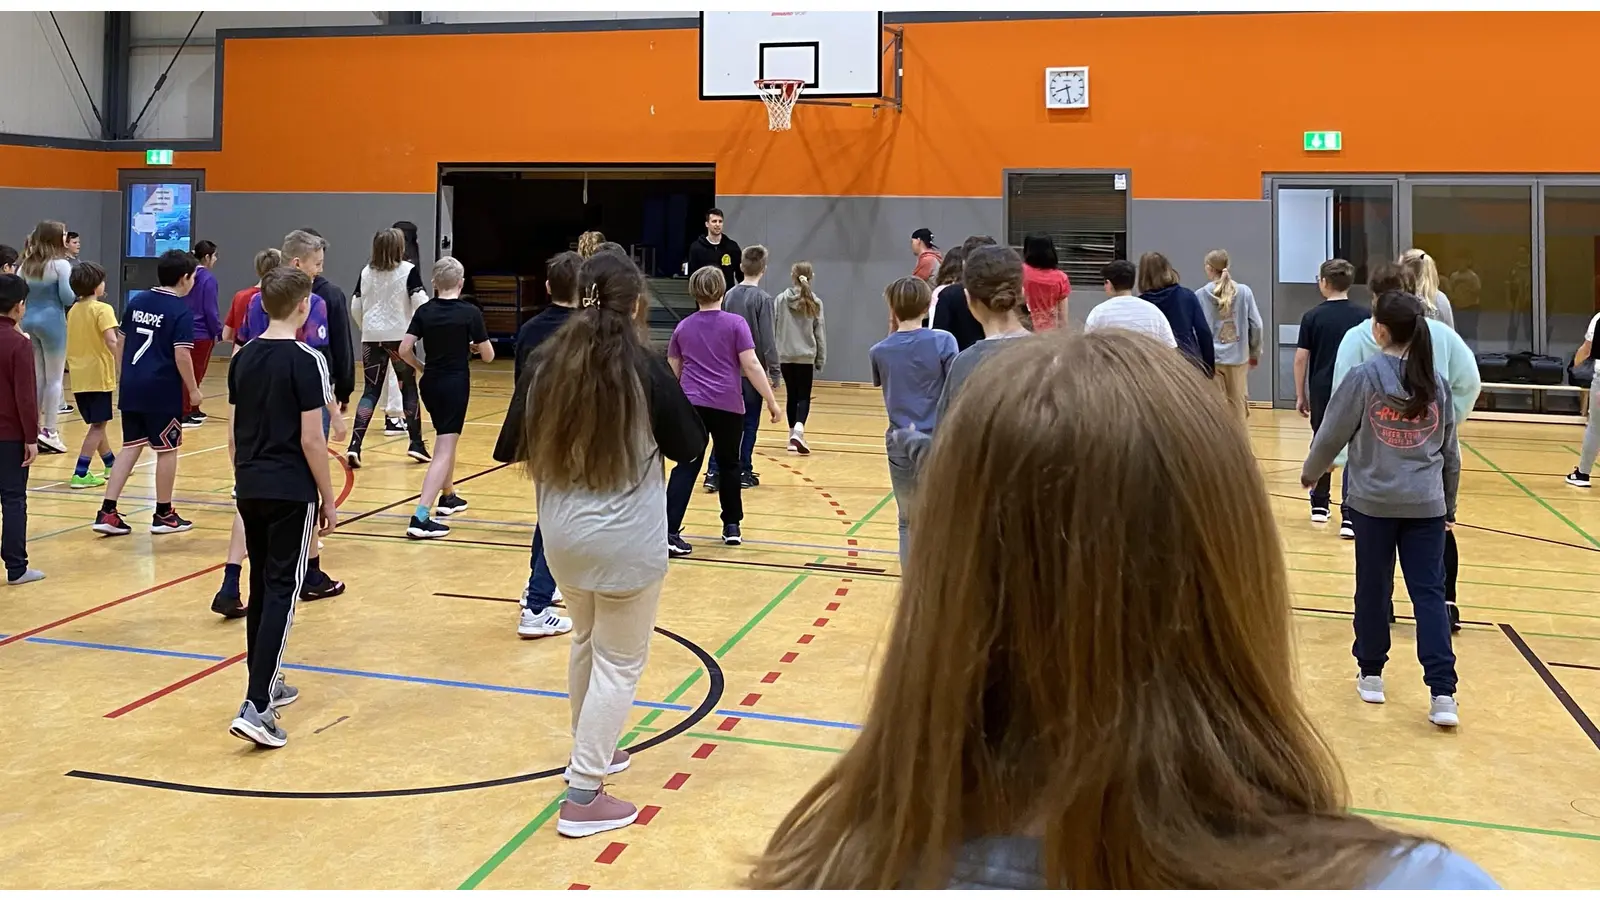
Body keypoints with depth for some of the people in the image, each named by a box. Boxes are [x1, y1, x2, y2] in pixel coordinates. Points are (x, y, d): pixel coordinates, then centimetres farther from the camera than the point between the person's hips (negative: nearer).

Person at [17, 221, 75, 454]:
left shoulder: (26, 264, 9)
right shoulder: (61, 264, -10)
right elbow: (67, 297, -14)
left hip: (29, 320, 6)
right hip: (51, 321, -6)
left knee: (36, 377, 14)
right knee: (54, 378, 1)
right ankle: (49, 432, -1)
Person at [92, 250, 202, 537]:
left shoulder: (136, 301, 10)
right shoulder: (182, 311, -11)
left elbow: (122, 342, 16)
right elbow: (181, 355, -17)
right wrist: (193, 389, -7)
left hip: (131, 387, 7)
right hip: (163, 390, -7)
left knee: (131, 447, 11)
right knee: (167, 450, 6)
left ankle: (107, 512, 6)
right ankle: (163, 515, 15)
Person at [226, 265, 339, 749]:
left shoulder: (243, 357, 8)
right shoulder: (306, 360, -12)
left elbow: (234, 429, 13)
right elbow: (311, 440, -13)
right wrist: (328, 499, -5)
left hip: (250, 488, 7)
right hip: (292, 492, -7)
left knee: (261, 586, 18)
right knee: (281, 591, -5)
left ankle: (265, 683, 31)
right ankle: (256, 708, -12)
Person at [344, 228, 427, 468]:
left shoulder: (366, 272, 6)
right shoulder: (408, 270, -6)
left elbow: (355, 308, 9)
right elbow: (421, 304, -14)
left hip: (371, 339, 3)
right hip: (399, 337, -3)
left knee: (370, 392, 4)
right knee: (408, 388, 12)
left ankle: (354, 445, -9)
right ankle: (416, 443, 15)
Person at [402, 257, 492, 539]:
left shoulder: (424, 311, -1)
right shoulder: (471, 313, -10)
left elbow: (404, 350, -6)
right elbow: (488, 356, -6)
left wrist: (422, 368, 12)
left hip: (430, 383, 5)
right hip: (456, 384, -5)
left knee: (446, 438, 27)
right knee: (444, 450, -8)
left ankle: (448, 496, 42)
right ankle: (421, 518, -19)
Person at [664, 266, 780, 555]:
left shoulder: (683, 327, 10)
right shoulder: (735, 323, -1)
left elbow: (673, 370, 19)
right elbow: (752, 366, -7)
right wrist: (771, 401, -2)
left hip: (692, 404, 2)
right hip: (728, 406, -2)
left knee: (686, 467, -3)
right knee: (729, 464, 17)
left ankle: (670, 532, -15)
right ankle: (732, 526, 25)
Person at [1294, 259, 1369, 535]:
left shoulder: (1312, 316, -3)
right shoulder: (1363, 315, -1)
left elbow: (1301, 358, -3)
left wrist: (1300, 395, 6)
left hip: (1321, 391, 1)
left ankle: (1320, 504, 33)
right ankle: (1349, 516, -9)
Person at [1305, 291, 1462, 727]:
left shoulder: (1364, 377, -6)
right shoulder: (1435, 383, 6)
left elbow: (1331, 434, -2)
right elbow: (1450, 453, 13)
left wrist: (1311, 471, 17)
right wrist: (1449, 505, 24)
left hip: (1373, 502, -2)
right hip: (1426, 506, 2)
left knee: (1374, 589, 11)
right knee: (1429, 594, 2)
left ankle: (1371, 675, 24)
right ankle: (1443, 694, -5)